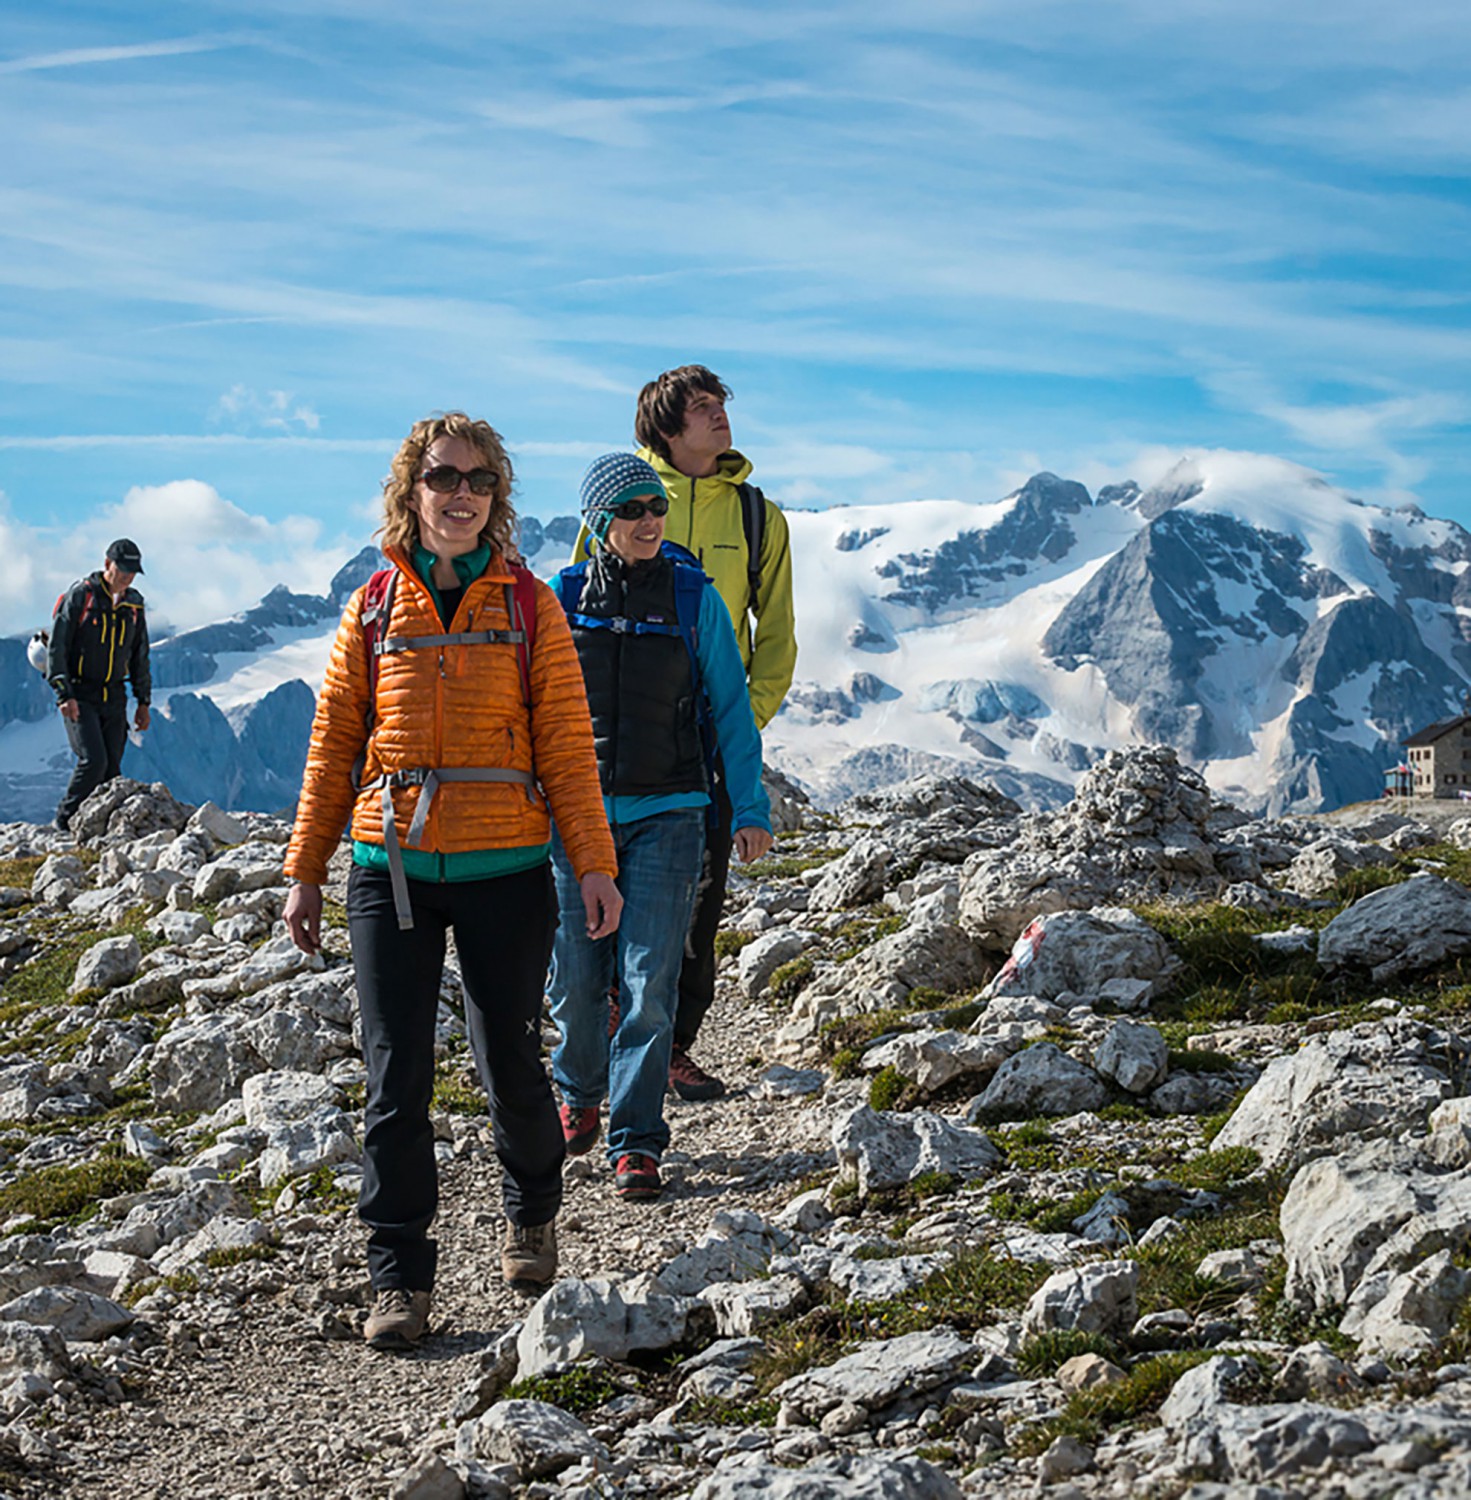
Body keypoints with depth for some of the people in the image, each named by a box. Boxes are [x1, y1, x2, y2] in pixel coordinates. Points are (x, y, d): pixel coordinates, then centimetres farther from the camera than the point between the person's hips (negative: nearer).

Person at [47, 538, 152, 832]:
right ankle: (67, 819, 0)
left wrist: (143, 701, 15)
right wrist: (63, 694, -17)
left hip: (114, 697, 5)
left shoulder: (134, 604, 9)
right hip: (80, 695, -5)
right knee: (93, 760, -17)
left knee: (111, 768, 0)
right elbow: (56, 647, -10)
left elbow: (140, 656, 18)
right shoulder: (80, 595, -8)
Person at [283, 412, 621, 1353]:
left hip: (505, 869, -1)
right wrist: (306, 870, 8)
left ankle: (533, 1214, 35)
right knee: (396, 1076, -1)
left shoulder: (529, 606, 3)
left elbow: (566, 742, 1)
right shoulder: (374, 609, 7)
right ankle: (401, 1281, 8)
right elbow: (334, 743, 10)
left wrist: (594, 861, -6)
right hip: (390, 868, 1)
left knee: (511, 1064, 6)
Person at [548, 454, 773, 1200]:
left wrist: (750, 807, 3)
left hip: (666, 814, -1)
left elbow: (730, 706, 5)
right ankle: (579, 1092, 35)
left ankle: (635, 1142, 3)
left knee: (649, 982, -6)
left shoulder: (694, 597, 1)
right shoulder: (561, 598, 2)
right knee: (576, 979, 6)